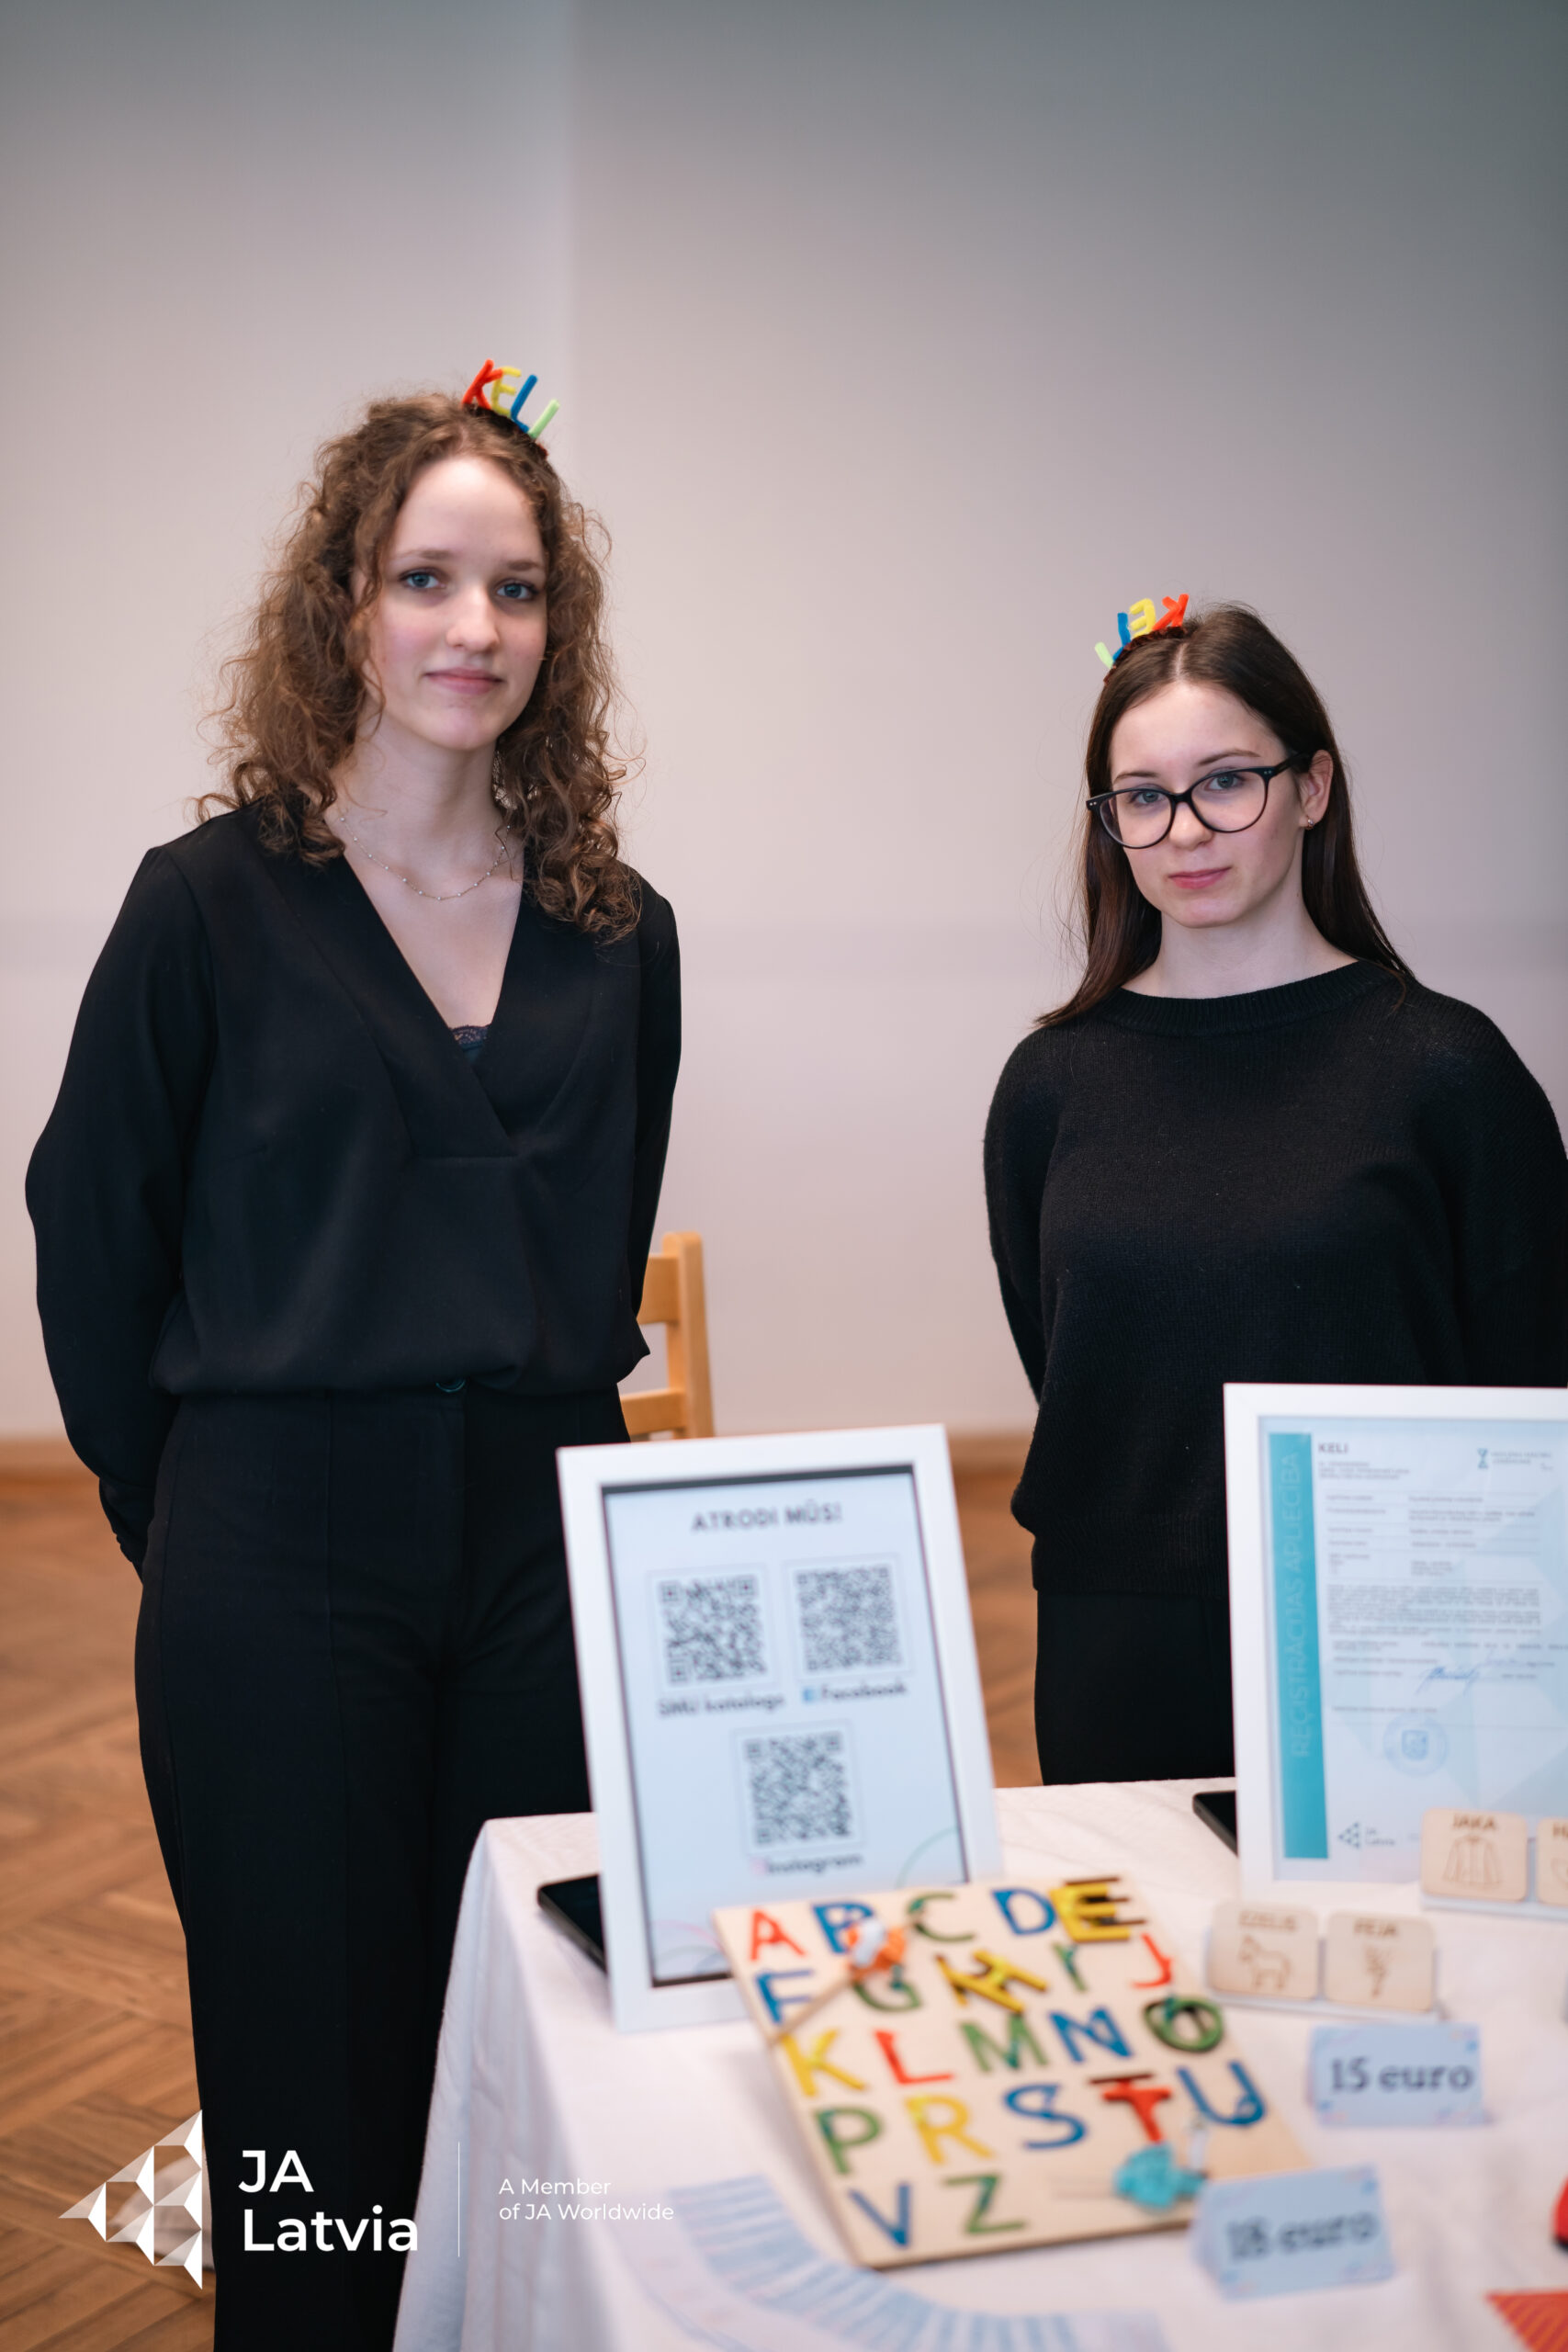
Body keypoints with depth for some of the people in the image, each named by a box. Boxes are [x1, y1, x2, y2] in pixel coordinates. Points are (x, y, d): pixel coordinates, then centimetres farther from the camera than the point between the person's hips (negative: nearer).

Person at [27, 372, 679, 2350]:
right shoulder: (214, 903, -5)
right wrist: (179, 1513, 5)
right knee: (310, 2076, 9)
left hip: (549, 1552, 3)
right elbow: (91, 1233, 1)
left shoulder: (618, 934, 5)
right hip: (280, 1570, -3)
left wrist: (550, 1435, 11)